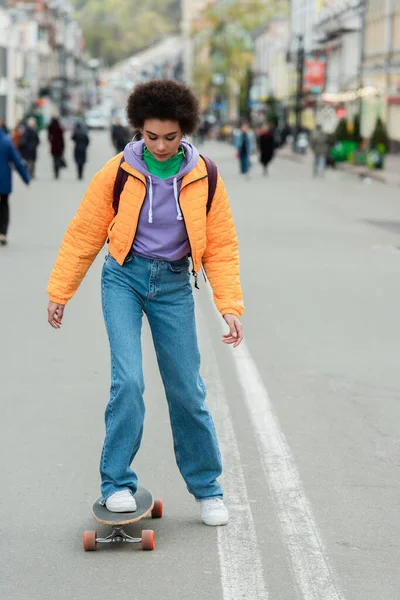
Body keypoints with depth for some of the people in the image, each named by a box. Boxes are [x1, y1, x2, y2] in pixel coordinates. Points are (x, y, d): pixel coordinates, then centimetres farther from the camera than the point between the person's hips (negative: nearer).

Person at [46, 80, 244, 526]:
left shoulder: (204, 179, -5)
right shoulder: (118, 172, -8)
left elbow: (221, 247, 1)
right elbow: (83, 235, 0)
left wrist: (230, 306, -7)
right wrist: (59, 292, 4)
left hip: (173, 284, 1)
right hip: (124, 277, -1)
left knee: (186, 390, 4)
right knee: (128, 380, -16)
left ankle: (206, 487, 21)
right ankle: (116, 483, 1)